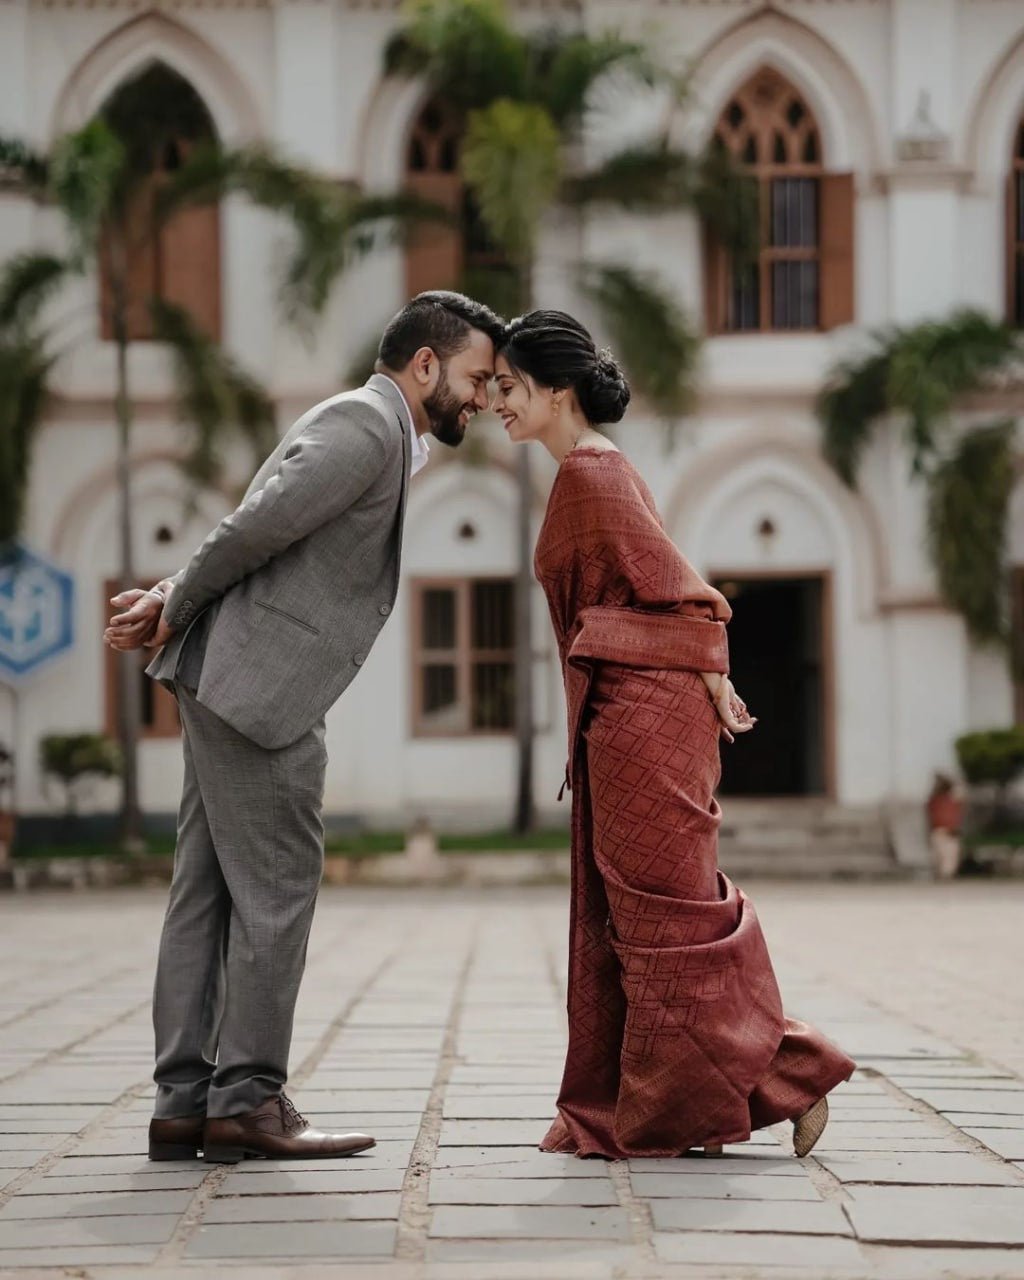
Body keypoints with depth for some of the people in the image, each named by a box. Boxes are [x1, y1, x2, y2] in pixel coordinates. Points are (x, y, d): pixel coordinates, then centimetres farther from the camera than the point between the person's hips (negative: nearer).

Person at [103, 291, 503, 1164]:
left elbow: (255, 532, 18)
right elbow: (258, 525, -18)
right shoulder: (366, 424, -11)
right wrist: (177, 610, -4)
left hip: (232, 688, 10)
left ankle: (185, 1104, 10)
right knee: (276, 890, -6)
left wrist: (174, 603, 4)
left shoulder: (387, 439, 22)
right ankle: (248, 1100, -3)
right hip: (257, 684, -10)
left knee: (209, 894, 8)